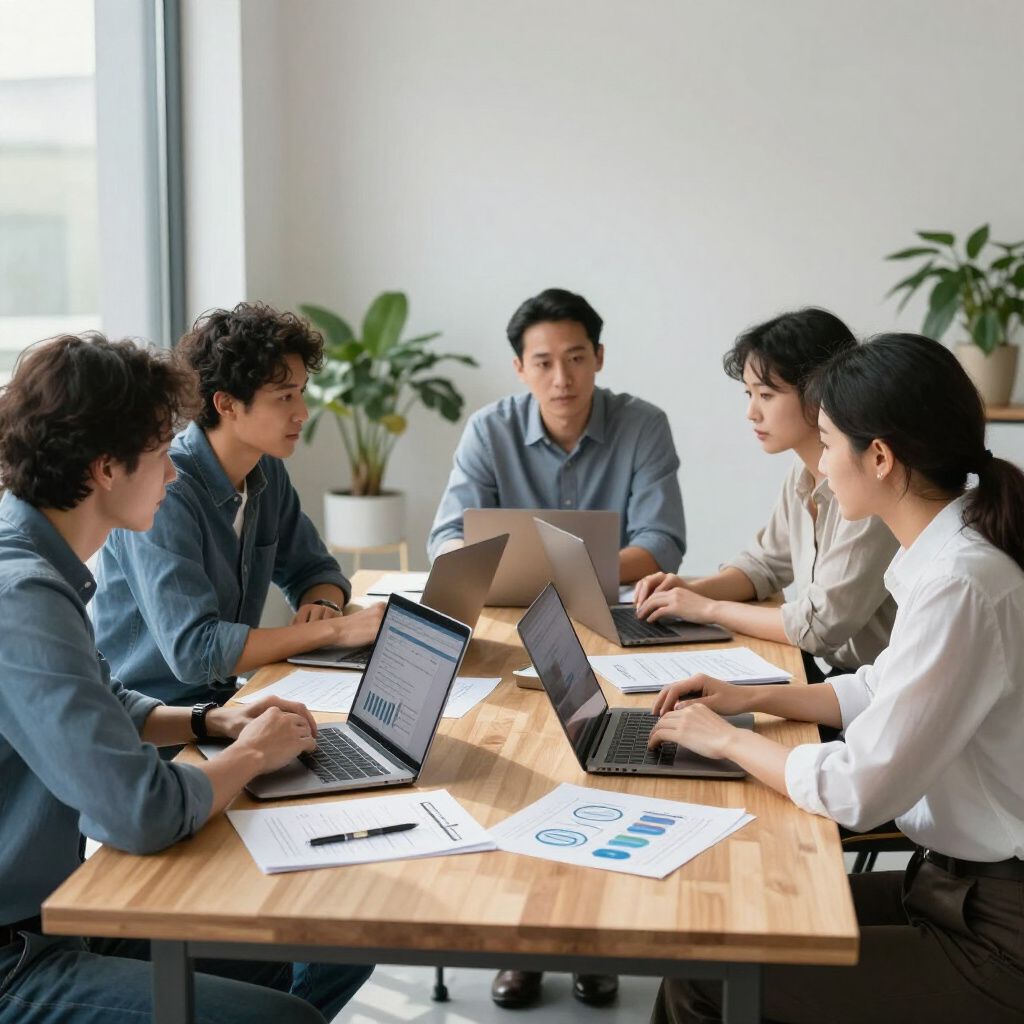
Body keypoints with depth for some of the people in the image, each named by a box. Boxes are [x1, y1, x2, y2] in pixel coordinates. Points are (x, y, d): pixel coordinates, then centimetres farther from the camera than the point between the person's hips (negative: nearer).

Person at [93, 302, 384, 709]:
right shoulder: (164, 493, -22)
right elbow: (194, 651, -28)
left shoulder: (266, 471, 3)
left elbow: (315, 570, 16)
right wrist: (336, 629, -26)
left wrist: (323, 605, -8)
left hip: (221, 701, 8)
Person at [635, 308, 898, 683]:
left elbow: (820, 625, -22)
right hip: (828, 672, 7)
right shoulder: (803, 473, 5)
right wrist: (695, 589, 1)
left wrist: (710, 608, -12)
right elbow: (766, 562, 19)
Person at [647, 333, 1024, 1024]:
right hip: (956, 883, 9)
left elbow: (858, 791, -23)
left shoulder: (959, 585, -25)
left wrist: (727, 739, -7)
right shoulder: (951, 551, 4)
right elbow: (887, 692, 20)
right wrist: (750, 698, 12)